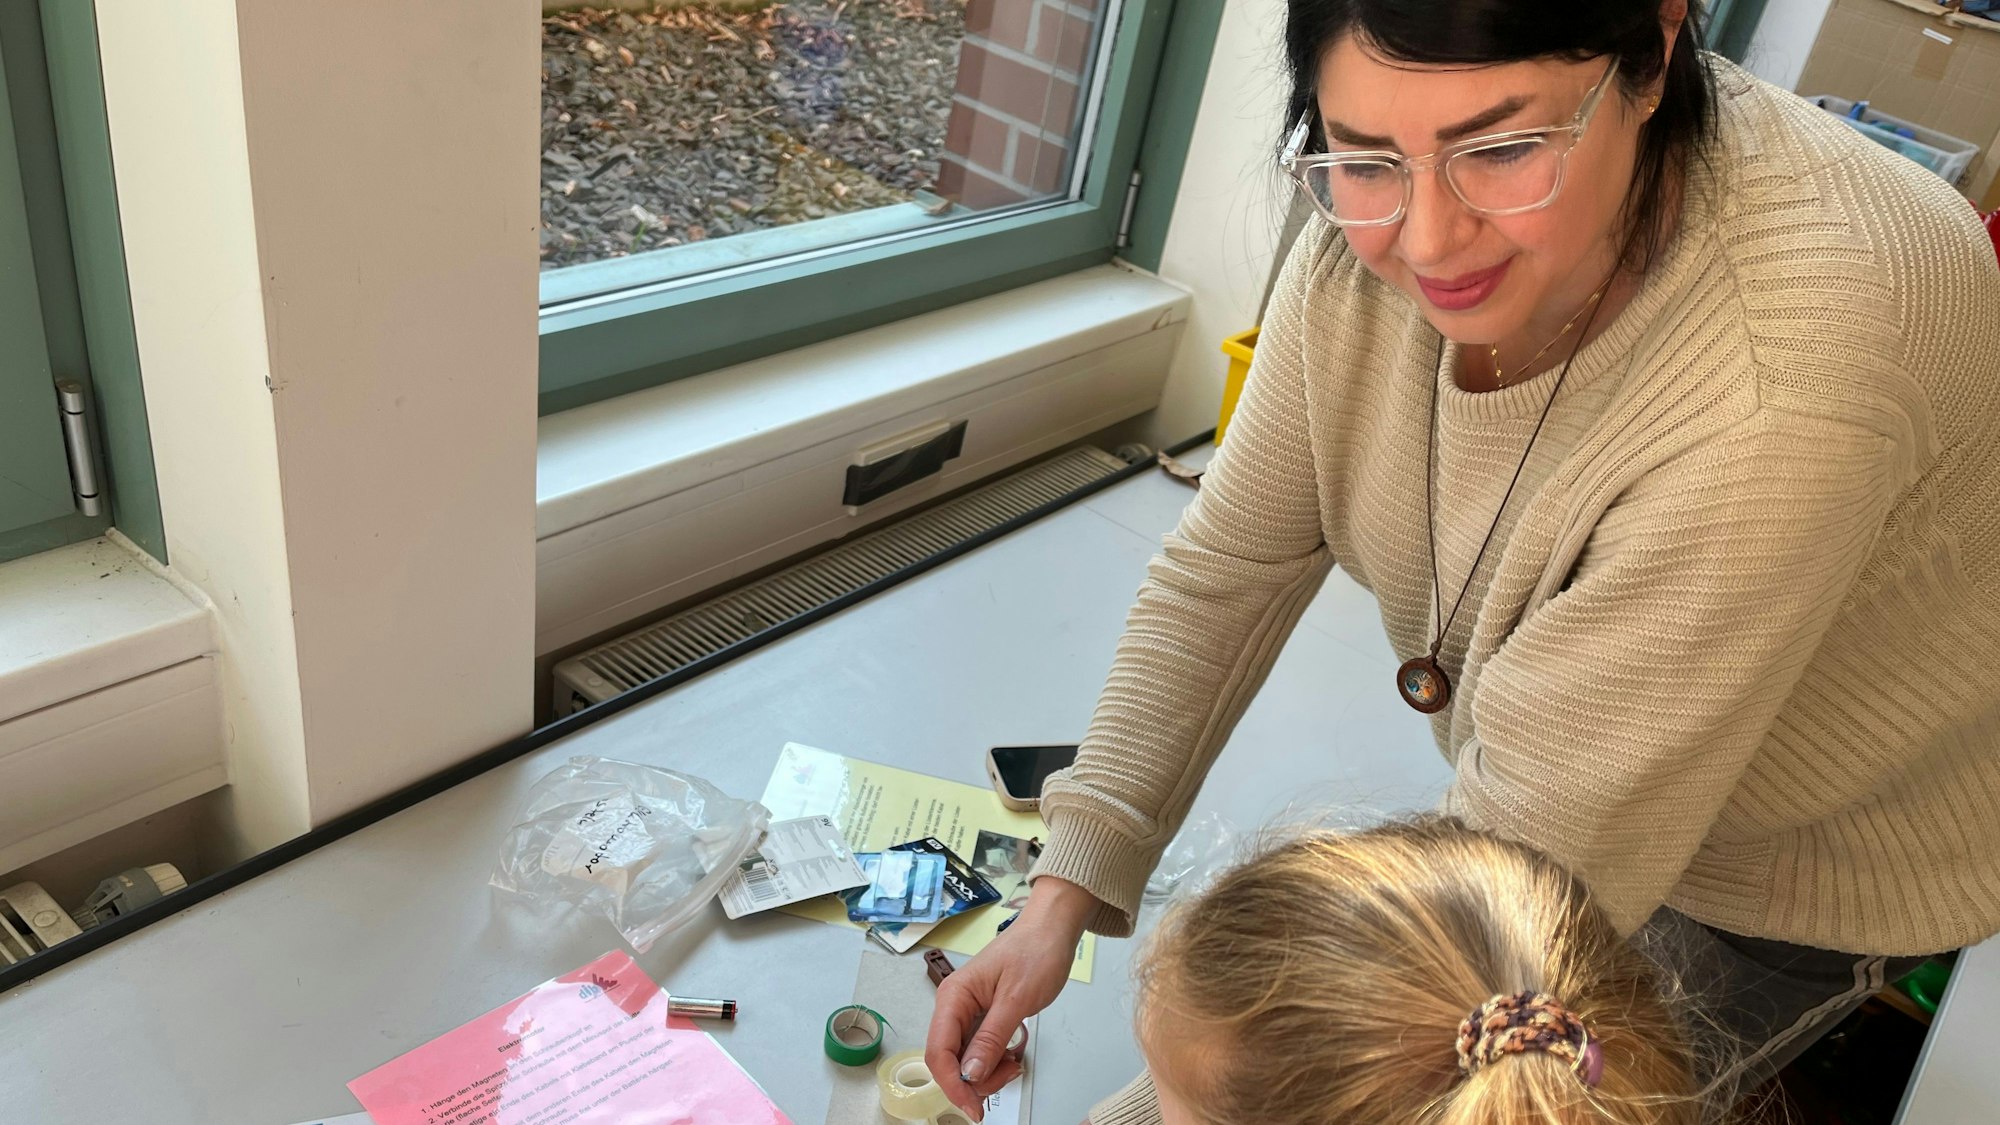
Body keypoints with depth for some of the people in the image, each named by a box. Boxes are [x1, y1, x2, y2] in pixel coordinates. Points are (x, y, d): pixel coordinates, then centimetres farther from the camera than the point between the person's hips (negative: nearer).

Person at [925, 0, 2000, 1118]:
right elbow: (1228, 568, -14)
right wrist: (1065, 895, -20)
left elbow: (1541, 859, -37)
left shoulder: (1793, 379, -42)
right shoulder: (1371, 236, -23)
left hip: (1810, 858, -4)